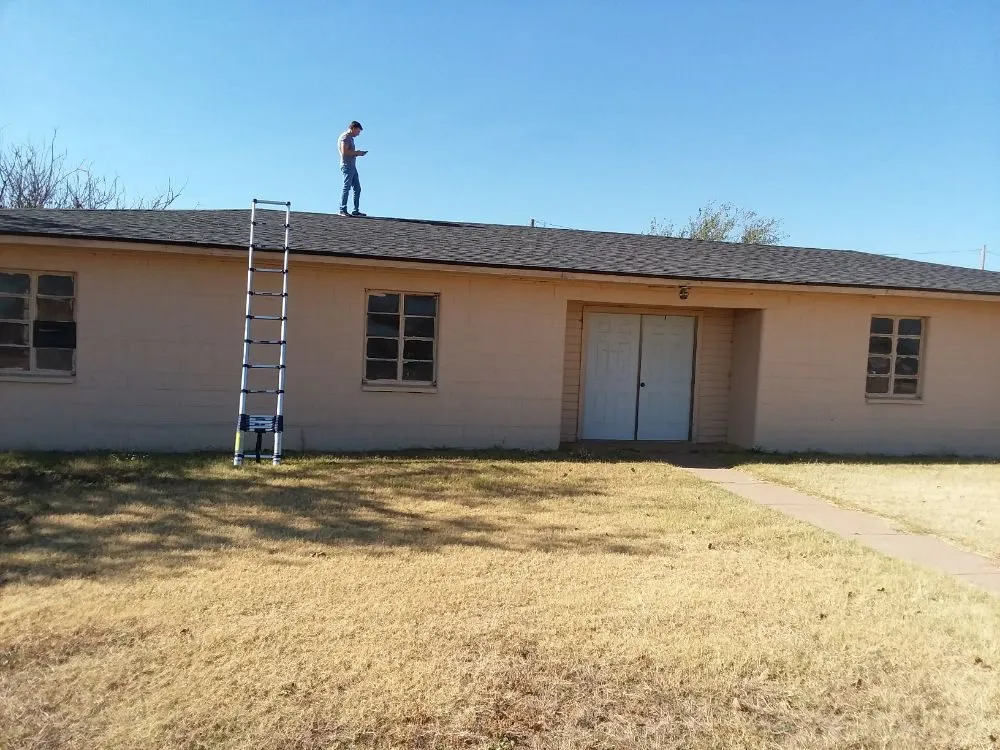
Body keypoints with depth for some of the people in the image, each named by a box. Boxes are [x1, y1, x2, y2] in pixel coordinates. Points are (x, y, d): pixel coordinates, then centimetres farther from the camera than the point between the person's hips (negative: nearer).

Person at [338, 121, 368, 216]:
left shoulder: (350, 138, 22)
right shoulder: (345, 137, -9)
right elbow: (344, 151, -19)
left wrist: (357, 153, 8)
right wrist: (356, 153, -11)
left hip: (352, 166, 10)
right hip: (347, 165, -10)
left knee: (357, 188, 9)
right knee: (346, 187, -10)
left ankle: (355, 210, 12)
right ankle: (342, 210, -8)